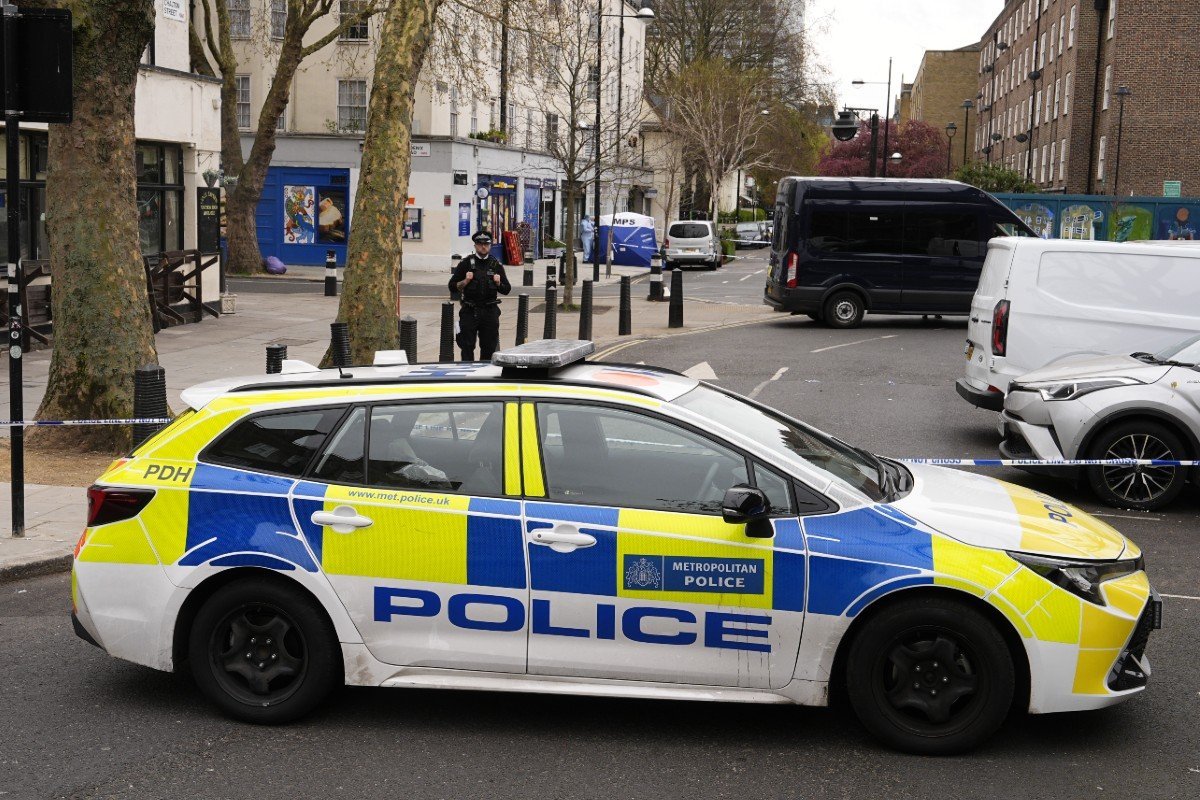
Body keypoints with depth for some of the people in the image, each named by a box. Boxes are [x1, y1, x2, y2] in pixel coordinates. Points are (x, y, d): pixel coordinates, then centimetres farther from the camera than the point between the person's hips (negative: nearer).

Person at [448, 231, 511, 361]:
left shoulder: (496, 265, 9)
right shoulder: (466, 263, 3)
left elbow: (507, 289, 12)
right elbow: (452, 287, 3)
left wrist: (498, 283, -7)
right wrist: (465, 281, -13)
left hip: (490, 311, 2)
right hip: (470, 311, -2)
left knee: (489, 347, 5)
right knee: (467, 347, -3)